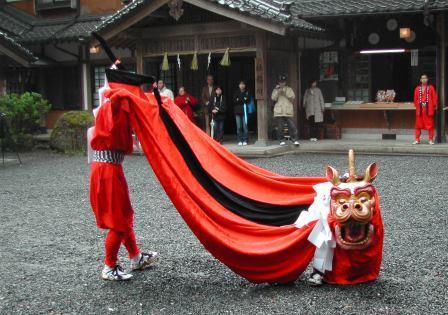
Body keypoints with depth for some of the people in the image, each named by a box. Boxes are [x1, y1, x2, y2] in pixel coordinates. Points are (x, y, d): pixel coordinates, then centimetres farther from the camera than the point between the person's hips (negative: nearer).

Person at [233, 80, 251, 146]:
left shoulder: (247, 92, 9)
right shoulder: (236, 93, 12)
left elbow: (248, 100, -3)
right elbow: (234, 101, 1)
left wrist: (239, 100, -8)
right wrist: (243, 100, -9)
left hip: (245, 111, -1)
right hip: (238, 111, 1)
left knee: (245, 126, -7)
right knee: (239, 127, -1)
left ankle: (245, 140, -2)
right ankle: (240, 140, 4)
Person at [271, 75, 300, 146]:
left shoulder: (289, 89, 14)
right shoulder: (276, 90, 13)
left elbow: (293, 97, 0)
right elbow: (273, 98, -2)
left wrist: (285, 93, -8)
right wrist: (277, 90, -9)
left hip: (288, 111, 0)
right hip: (279, 112, 0)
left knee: (292, 126, -7)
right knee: (280, 127, -1)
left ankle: (295, 140, -5)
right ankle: (282, 140, 8)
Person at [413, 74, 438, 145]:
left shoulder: (431, 88, 3)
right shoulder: (417, 88, 9)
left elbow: (434, 97, 2)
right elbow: (415, 98, 10)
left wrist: (434, 106, -3)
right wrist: (416, 106, 2)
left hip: (429, 109, -2)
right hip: (420, 109, 2)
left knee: (430, 124, 0)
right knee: (418, 124, 3)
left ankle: (431, 140, 5)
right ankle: (417, 139, 7)